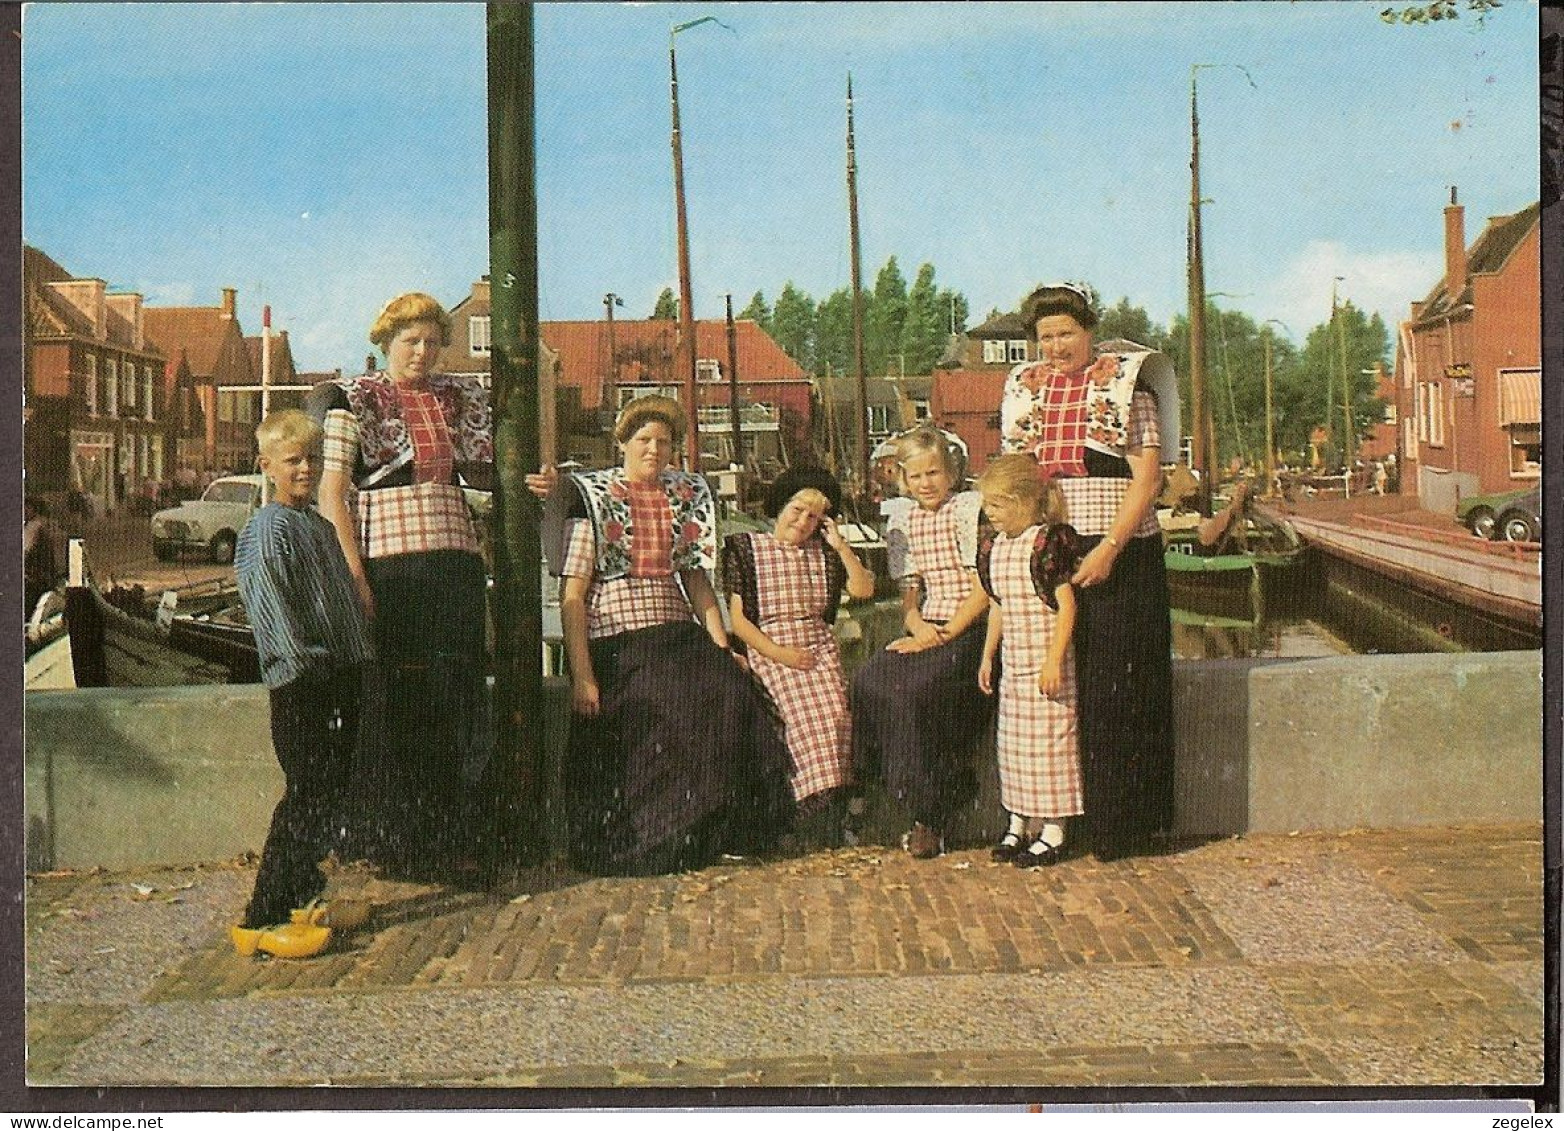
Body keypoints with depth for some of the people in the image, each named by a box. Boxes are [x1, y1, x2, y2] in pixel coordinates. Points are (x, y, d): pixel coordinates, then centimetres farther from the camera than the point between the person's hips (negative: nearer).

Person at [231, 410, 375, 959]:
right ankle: (262, 919, -3)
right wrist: (307, 662, -21)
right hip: (300, 686, -9)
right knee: (306, 796, -9)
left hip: (338, 678, 9)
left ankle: (304, 900, 25)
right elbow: (272, 608, -17)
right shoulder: (267, 529, -8)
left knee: (330, 789, 13)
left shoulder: (320, 525, 20)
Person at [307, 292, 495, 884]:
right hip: (388, 562, -4)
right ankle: (391, 840, 10)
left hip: (456, 558, 4)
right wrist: (355, 576, -15)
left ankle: (460, 838, 10)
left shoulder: (457, 396, 16)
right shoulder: (354, 398, 3)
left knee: (459, 700, 3)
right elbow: (332, 491, -5)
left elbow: (479, 470, 26)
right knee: (392, 702, 0)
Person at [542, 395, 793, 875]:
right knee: (660, 715, -23)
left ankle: (716, 833, -7)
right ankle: (655, 849, -4)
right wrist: (582, 676, -14)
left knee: (732, 691, -20)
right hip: (615, 638, -4)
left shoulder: (686, 497, 15)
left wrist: (723, 652, 7)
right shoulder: (591, 497, 1)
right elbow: (572, 595, -5)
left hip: (678, 631, 4)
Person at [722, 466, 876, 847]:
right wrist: (776, 652, -10)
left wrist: (840, 544, 3)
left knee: (834, 713, -26)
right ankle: (823, 828, -28)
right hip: (768, 649, -3)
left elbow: (863, 589, 8)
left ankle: (826, 825, -26)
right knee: (808, 713, -29)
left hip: (819, 647, 3)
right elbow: (736, 616, 1)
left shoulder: (824, 553, 19)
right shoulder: (745, 548, 7)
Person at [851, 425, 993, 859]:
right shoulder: (902, 520, 15)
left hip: (968, 629, -6)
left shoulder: (969, 509, -4)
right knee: (869, 681, -21)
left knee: (912, 689, -29)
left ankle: (931, 815, -15)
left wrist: (944, 635, -16)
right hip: (927, 627, 6)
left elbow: (984, 591, -8)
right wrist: (917, 625, -5)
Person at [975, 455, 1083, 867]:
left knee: (1048, 737, -2)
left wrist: (1054, 659, -19)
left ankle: (1053, 832, 6)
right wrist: (987, 657, 20)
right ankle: (1017, 825, 23)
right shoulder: (993, 547, 9)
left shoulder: (1049, 541, -13)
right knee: (1012, 740, 12)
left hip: (1044, 655, -8)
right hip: (1013, 659, 8)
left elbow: (1065, 605, -14)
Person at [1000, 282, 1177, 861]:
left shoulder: (1127, 380, 0)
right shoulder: (1023, 387, 14)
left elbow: (1146, 475, -7)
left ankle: (1120, 824, 7)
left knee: (1117, 690, -2)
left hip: (1120, 556, -4)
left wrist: (1108, 548, -16)